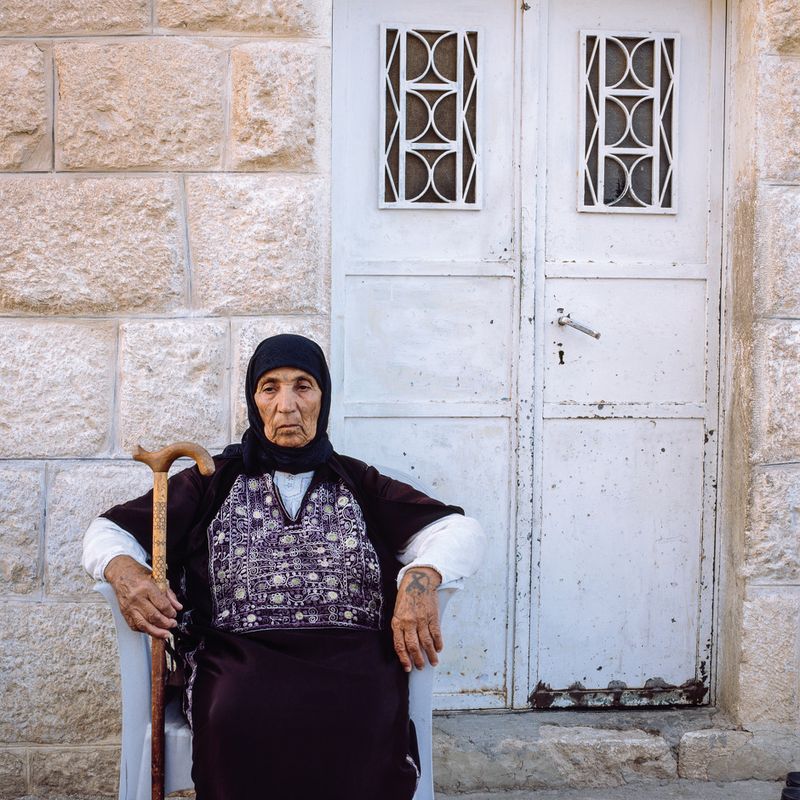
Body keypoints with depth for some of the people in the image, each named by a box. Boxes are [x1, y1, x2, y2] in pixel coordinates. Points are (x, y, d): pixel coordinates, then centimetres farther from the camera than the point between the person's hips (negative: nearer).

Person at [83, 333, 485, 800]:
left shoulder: (359, 484, 21)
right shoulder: (213, 483, 21)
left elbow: (461, 532, 12)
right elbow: (109, 532, 19)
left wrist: (422, 577, -12)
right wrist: (124, 570, -6)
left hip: (352, 659, 1)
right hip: (240, 659, 0)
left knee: (360, 728, -35)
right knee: (245, 725, -36)